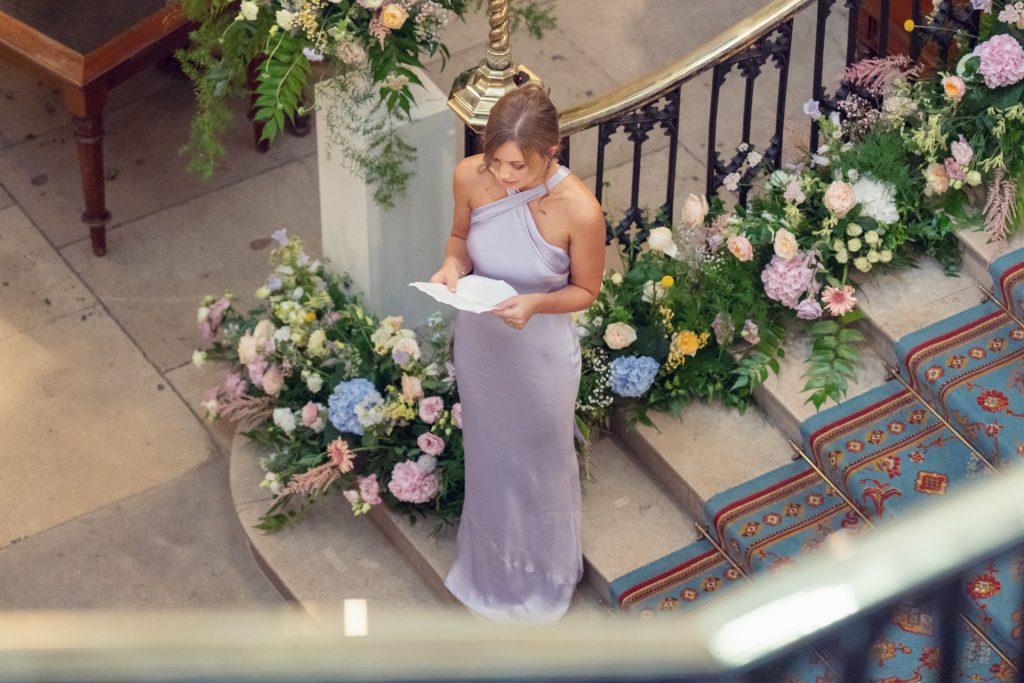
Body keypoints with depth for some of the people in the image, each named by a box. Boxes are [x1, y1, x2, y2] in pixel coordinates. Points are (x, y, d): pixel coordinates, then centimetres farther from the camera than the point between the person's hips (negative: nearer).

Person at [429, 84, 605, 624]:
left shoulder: (578, 210, -30)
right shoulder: (470, 177, -21)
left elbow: (586, 291, -14)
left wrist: (535, 304, -32)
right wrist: (453, 263, -21)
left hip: (540, 356, -3)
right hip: (478, 344, 3)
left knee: (541, 462, 22)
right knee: (488, 452, 27)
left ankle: (541, 572, 50)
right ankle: (490, 558, 56)